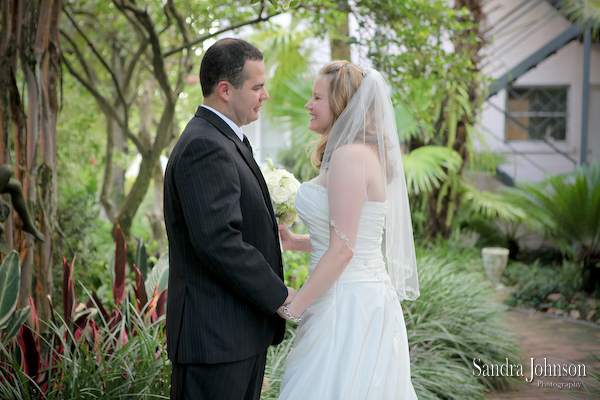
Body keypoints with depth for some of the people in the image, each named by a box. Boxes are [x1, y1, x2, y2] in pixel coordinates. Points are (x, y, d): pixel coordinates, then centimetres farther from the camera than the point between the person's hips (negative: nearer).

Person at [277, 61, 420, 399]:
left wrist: (293, 308, -13)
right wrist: (294, 241, 15)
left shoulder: (349, 156, -17)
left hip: (348, 306, -10)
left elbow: (342, 249, -20)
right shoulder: (369, 153, 13)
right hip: (371, 297, 10)